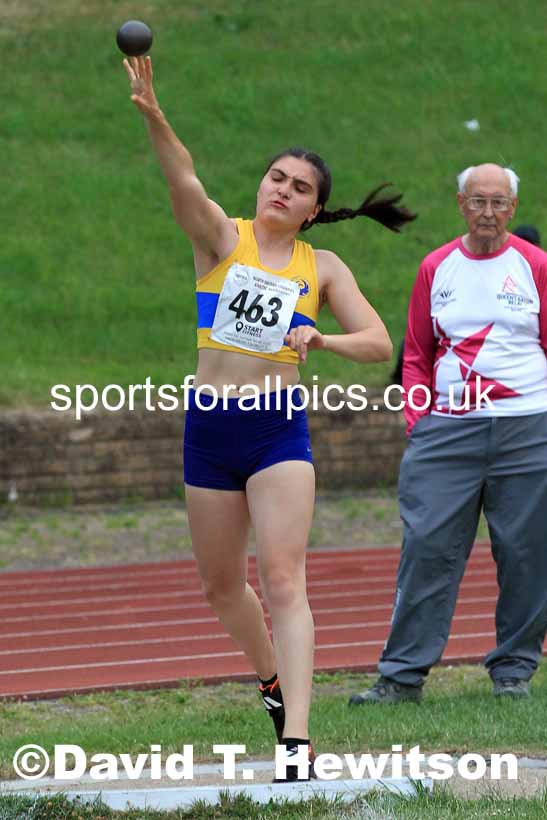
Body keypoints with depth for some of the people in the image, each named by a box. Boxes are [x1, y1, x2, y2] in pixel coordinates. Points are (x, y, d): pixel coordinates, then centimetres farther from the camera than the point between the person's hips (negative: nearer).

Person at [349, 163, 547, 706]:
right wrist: (416, 419, 4)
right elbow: (417, 355, 16)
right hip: (447, 431, 1)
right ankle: (402, 675, -2)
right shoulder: (436, 268, 11)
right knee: (427, 548, -5)